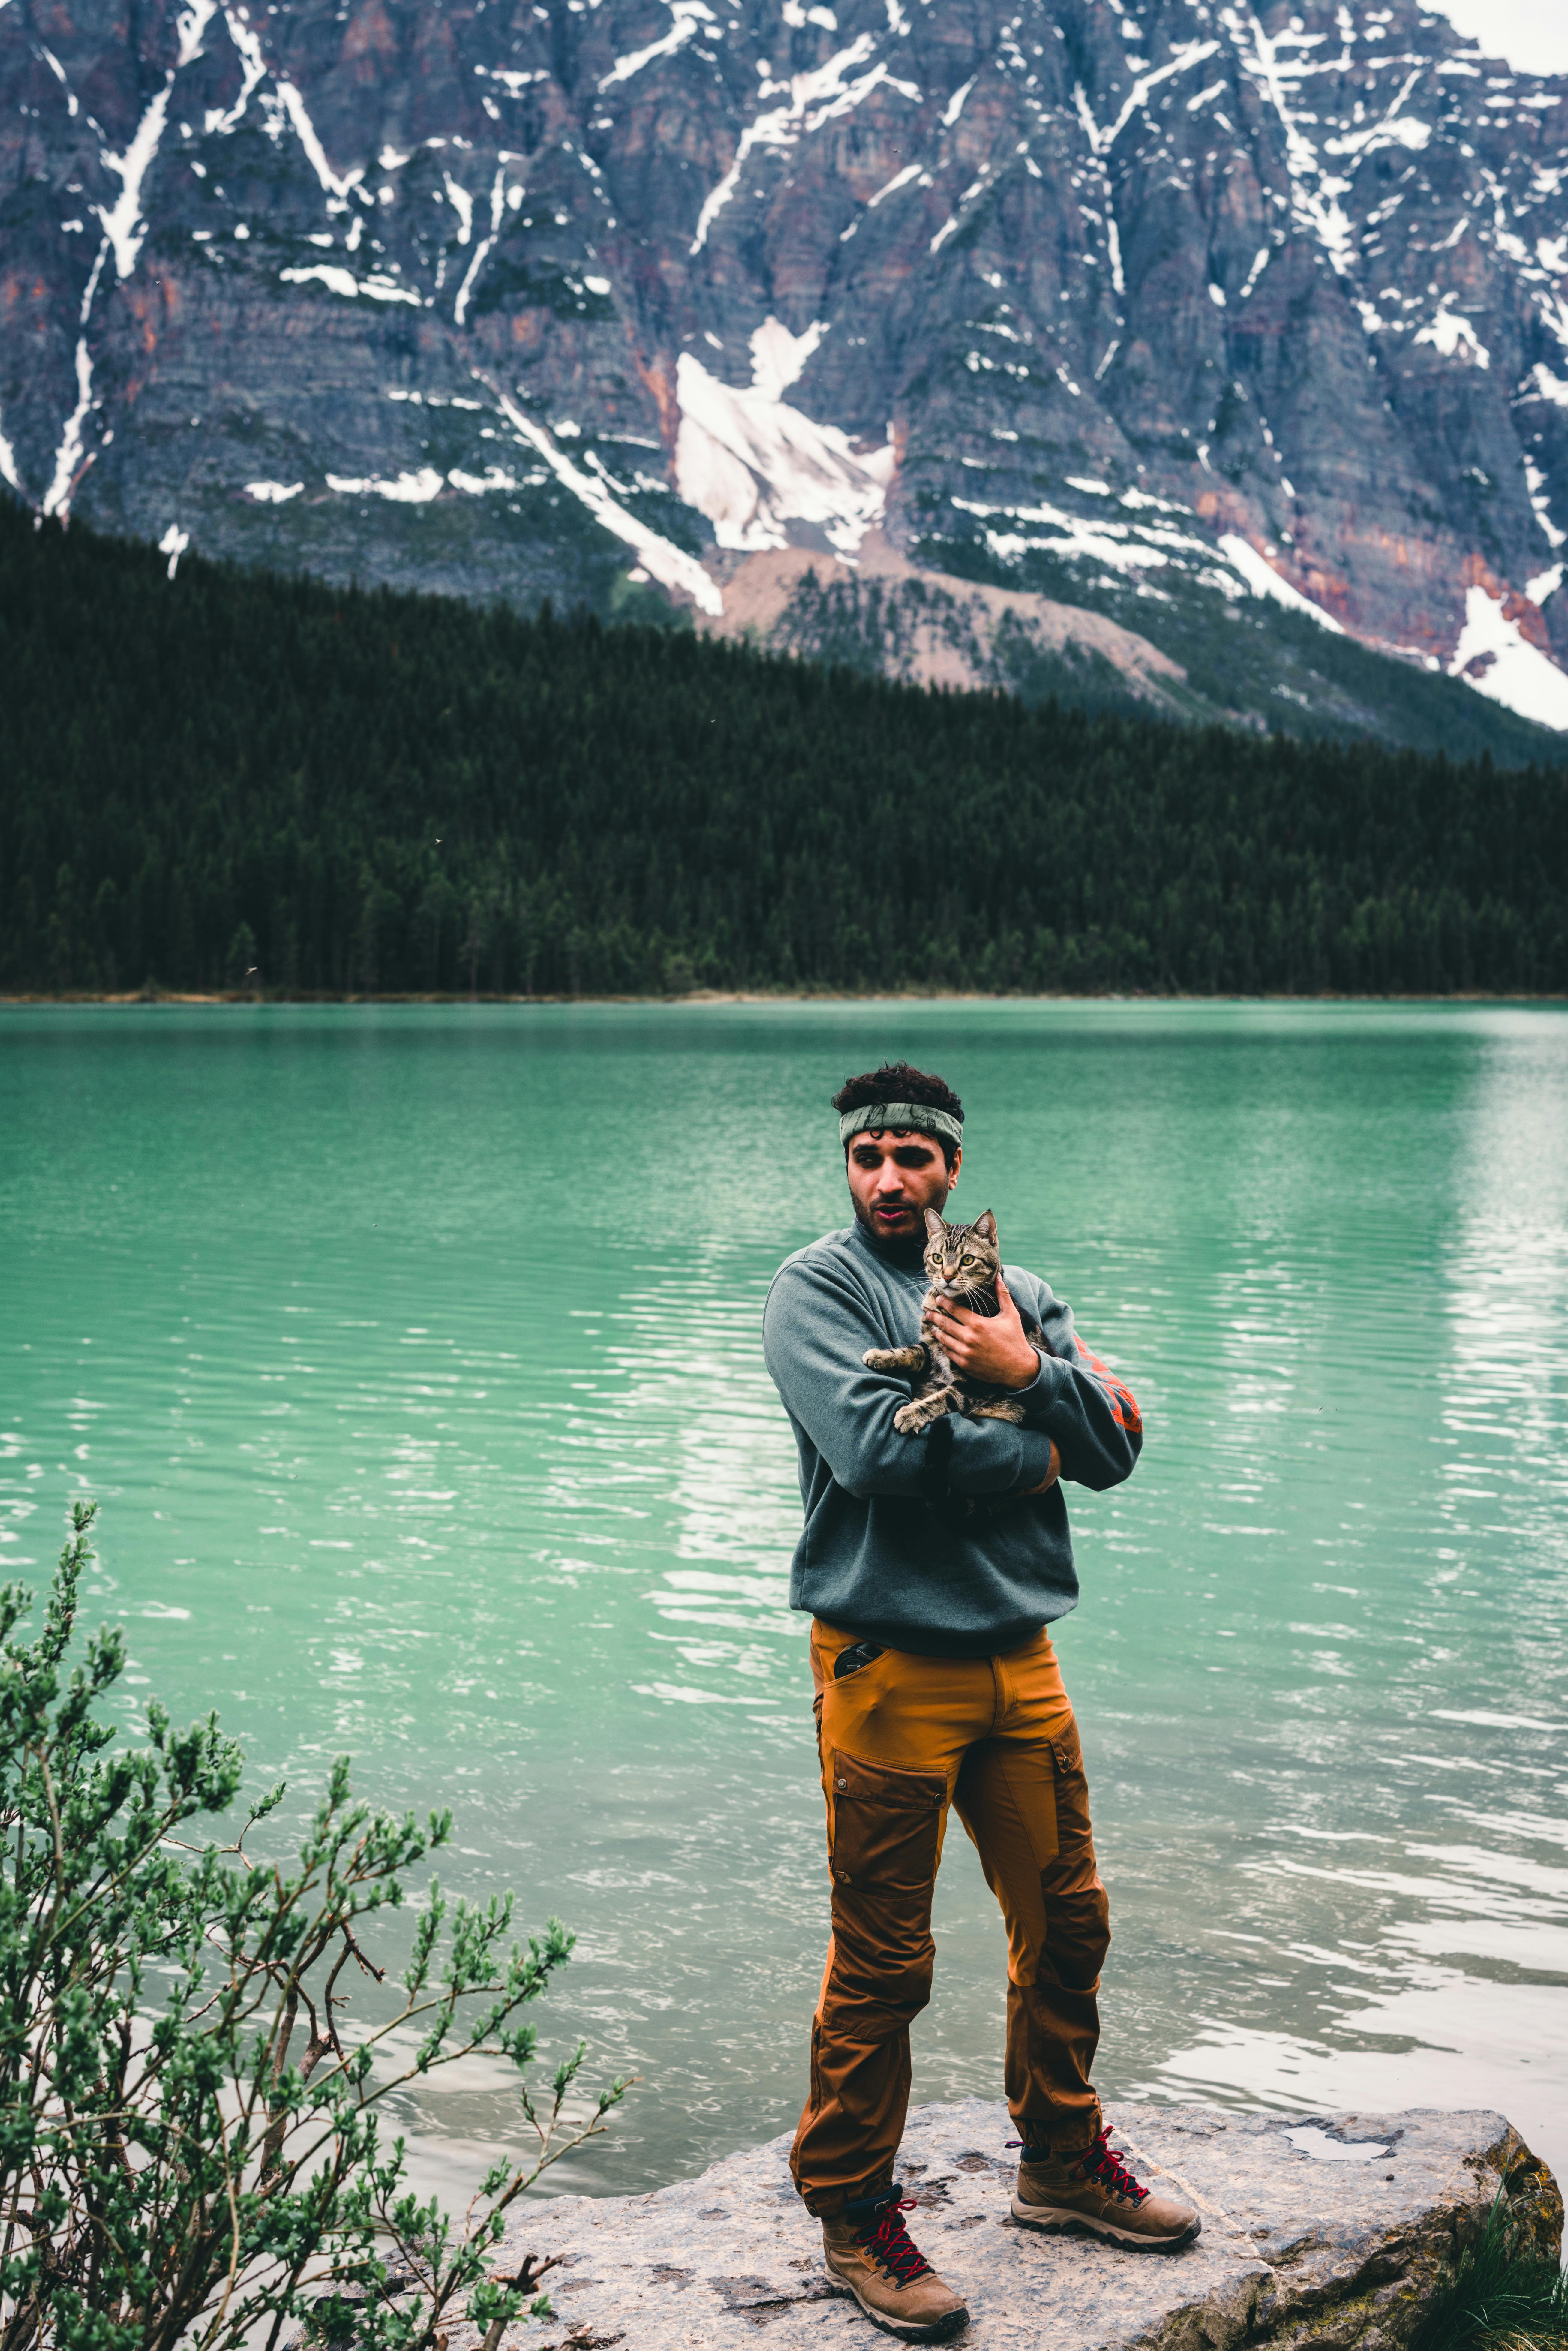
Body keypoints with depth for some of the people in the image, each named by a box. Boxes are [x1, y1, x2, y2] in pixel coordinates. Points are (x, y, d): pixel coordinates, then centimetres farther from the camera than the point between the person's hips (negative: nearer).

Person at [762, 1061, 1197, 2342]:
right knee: (881, 1962, 0)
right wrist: (1035, 1449, -9)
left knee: (1067, 1923, 15)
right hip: (889, 1663, -6)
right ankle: (854, 2215, 16)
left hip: (1019, 1657, 6)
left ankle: (1064, 2163, 34)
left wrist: (1027, 1371, -15)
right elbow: (875, 1447, -20)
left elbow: (1116, 1447, 2)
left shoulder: (1017, 1293, 12)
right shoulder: (819, 1287, -5)